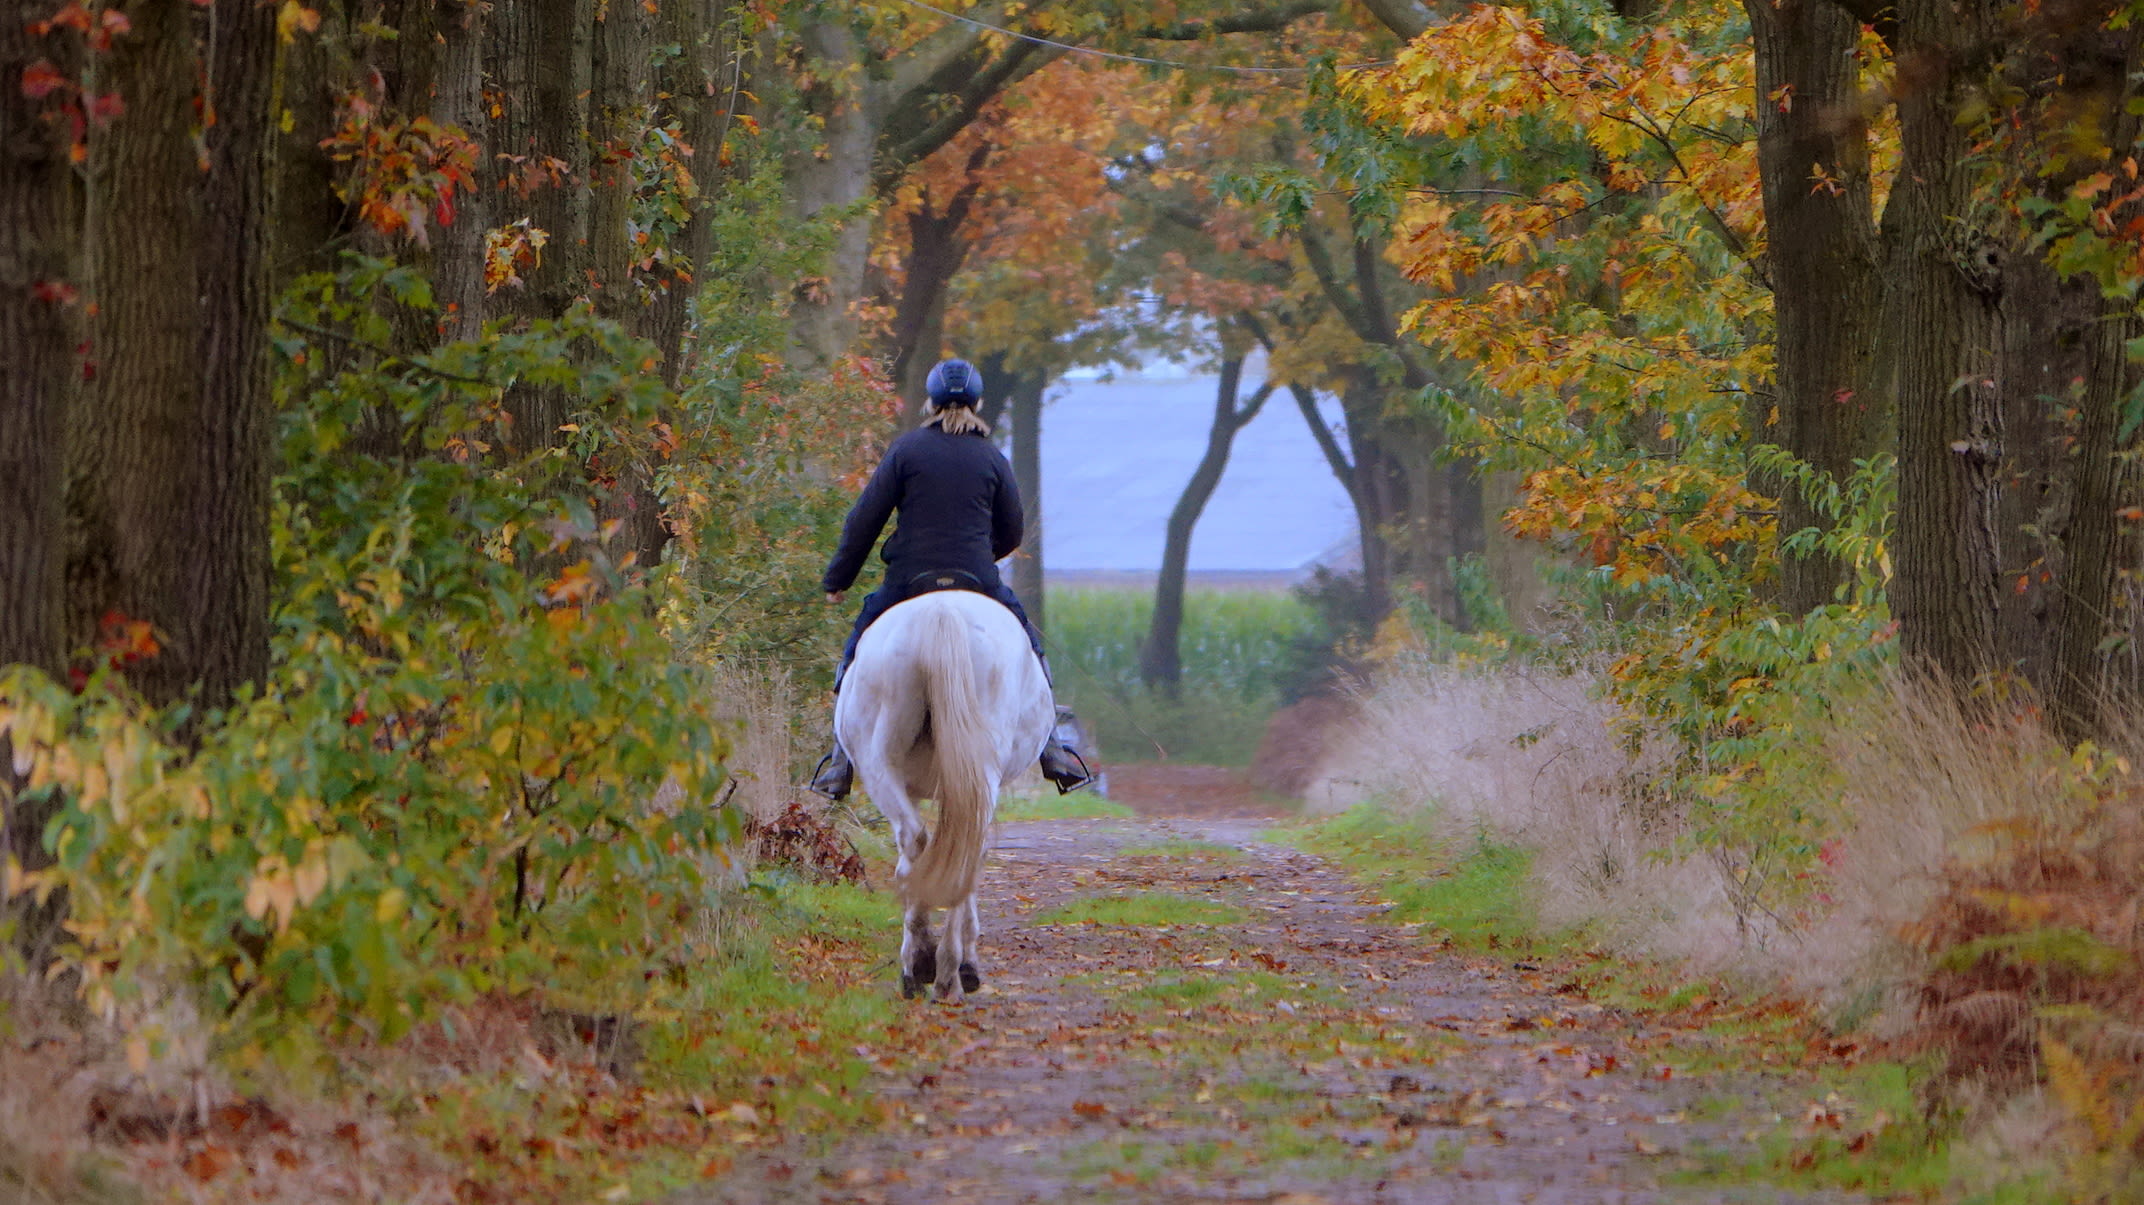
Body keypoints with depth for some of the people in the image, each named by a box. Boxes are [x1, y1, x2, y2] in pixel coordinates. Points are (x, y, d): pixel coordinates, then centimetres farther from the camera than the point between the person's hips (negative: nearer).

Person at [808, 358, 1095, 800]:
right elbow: (1012, 531, 12)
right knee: (1028, 651, 22)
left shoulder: (906, 450, 1)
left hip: (908, 580, -1)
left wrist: (838, 578, 9)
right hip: (978, 581, 1)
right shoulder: (992, 459, 6)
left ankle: (840, 767, 11)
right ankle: (1056, 755, 17)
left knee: (857, 657, 18)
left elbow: (865, 519, 0)